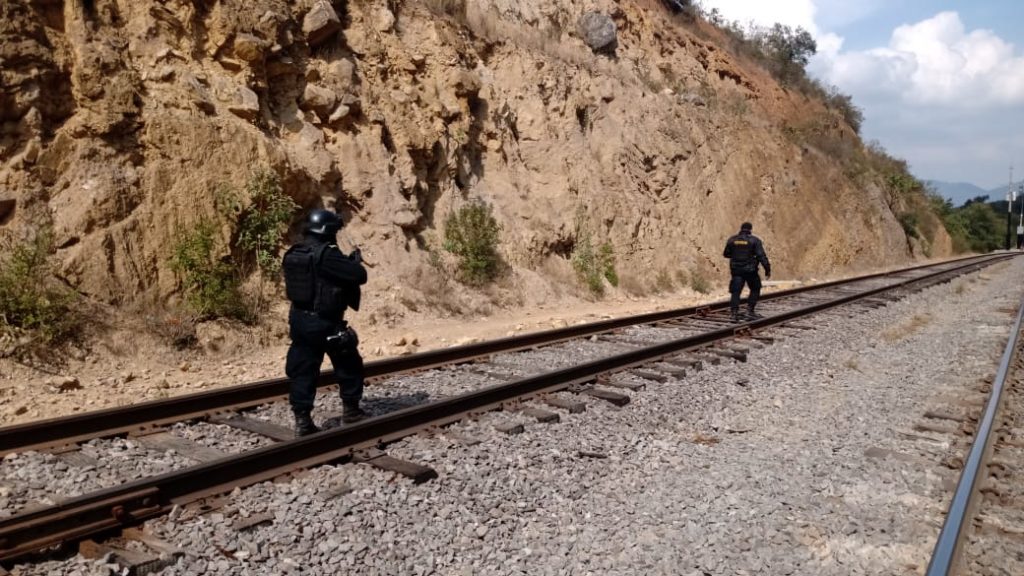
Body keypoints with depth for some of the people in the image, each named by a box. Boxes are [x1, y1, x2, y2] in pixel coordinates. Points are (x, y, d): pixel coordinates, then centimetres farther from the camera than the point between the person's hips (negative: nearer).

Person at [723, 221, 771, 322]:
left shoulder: (732, 240, 4)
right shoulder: (754, 240, -6)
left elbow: (726, 254, 14)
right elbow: (761, 256, -11)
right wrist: (767, 269, -7)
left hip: (736, 270, 3)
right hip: (750, 270, -2)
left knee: (736, 291, 2)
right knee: (755, 290, 15)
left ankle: (734, 313, -7)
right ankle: (750, 311, 10)